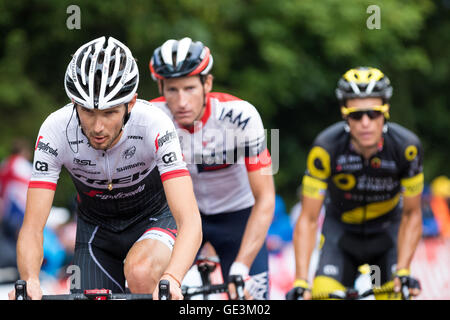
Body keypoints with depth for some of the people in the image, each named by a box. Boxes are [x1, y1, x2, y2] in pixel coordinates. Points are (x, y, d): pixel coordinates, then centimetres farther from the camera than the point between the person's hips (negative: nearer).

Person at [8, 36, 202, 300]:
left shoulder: (155, 126, -33)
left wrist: (170, 280, -59)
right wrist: (29, 281, -49)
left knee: (140, 274, -34)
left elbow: (190, 221, -40)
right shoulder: (55, 131, -27)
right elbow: (32, 227, -28)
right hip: (95, 226, 3)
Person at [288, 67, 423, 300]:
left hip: (387, 229, 1)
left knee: (397, 295, -18)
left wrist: (403, 272, -25)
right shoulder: (326, 147, -29)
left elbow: (411, 215, -15)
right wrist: (300, 282, -33)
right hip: (341, 227, -1)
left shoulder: (406, 147, -27)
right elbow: (308, 219, -25)